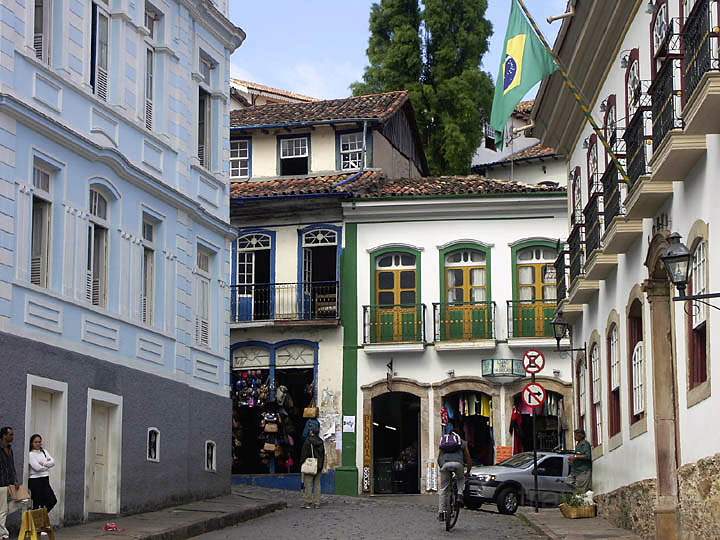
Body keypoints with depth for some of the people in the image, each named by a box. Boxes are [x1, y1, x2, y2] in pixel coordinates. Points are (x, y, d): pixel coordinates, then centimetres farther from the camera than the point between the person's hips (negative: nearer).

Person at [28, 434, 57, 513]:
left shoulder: (44, 452, 12)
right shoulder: (31, 454, -8)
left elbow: (53, 462, 1)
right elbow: (37, 467, -17)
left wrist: (43, 464, -14)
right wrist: (47, 466, -3)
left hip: (45, 480, 7)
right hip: (35, 480, -7)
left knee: (52, 501, 3)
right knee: (37, 503, -2)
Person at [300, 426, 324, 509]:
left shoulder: (308, 441, -10)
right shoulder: (321, 442, 9)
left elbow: (304, 454, -10)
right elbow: (323, 455, 14)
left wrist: (302, 462, -1)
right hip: (318, 467, 6)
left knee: (308, 484, -3)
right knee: (317, 484, 9)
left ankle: (308, 502, -5)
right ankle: (316, 503, 9)